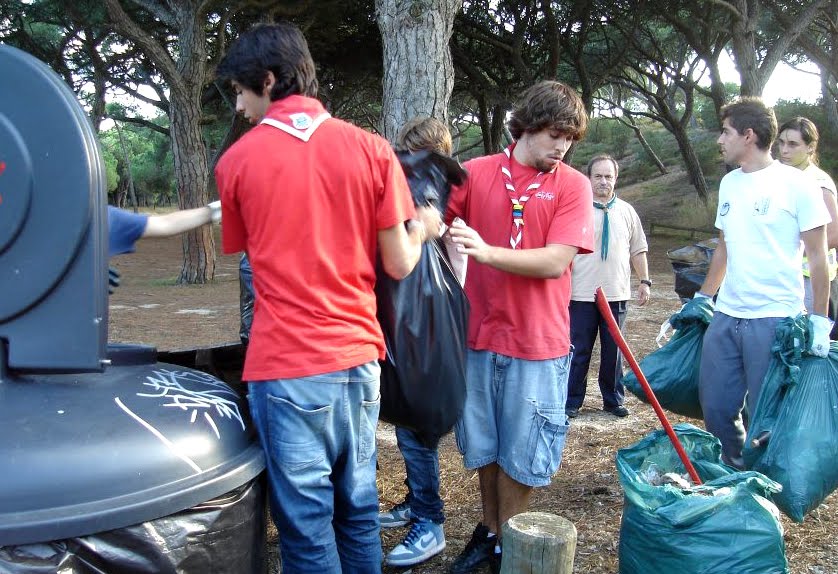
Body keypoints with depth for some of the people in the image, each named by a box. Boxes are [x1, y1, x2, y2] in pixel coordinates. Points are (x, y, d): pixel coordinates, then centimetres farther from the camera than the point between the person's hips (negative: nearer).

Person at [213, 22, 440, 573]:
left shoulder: (237, 161, -2)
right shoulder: (371, 149, -1)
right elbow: (399, 264, -1)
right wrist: (421, 227, 19)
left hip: (284, 367, -2)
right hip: (357, 357, 3)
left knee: (306, 522, 8)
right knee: (359, 507, 18)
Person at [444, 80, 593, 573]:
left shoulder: (573, 185, -4)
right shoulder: (477, 173, 1)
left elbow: (556, 261, -14)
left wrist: (486, 252, -25)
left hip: (538, 343, -2)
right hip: (481, 333, 2)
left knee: (519, 454, 9)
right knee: (482, 446, 16)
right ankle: (488, 531, 37)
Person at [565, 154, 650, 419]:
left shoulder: (627, 211, 9)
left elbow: (638, 250, 14)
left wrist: (644, 281, 9)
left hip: (617, 295, 3)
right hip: (581, 295, -3)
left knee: (614, 350, 11)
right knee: (578, 350, 3)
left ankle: (613, 400, 25)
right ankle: (571, 401, 15)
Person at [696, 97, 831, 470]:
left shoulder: (796, 185, -6)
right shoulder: (729, 183, 13)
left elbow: (817, 257, -5)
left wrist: (819, 320, -9)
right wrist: (702, 299, 21)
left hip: (775, 318, -6)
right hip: (726, 315, 6)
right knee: (716, 407, 10)